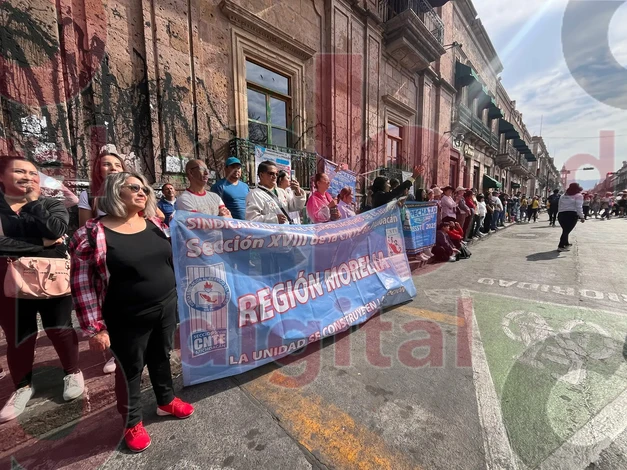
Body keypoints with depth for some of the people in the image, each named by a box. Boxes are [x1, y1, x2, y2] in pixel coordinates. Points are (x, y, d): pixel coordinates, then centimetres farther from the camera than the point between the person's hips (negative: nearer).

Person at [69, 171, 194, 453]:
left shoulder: (155, 224, 1)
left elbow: (172, 260, 12)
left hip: (166, 308, 5)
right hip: (128, 320, -4)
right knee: (131, 369, 16)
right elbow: (82, 284, -12)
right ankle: (132, 423, 42)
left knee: (161, 357, 23)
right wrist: (94, 328, -12)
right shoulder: (92, 234, -14)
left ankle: (166, 401, 48)